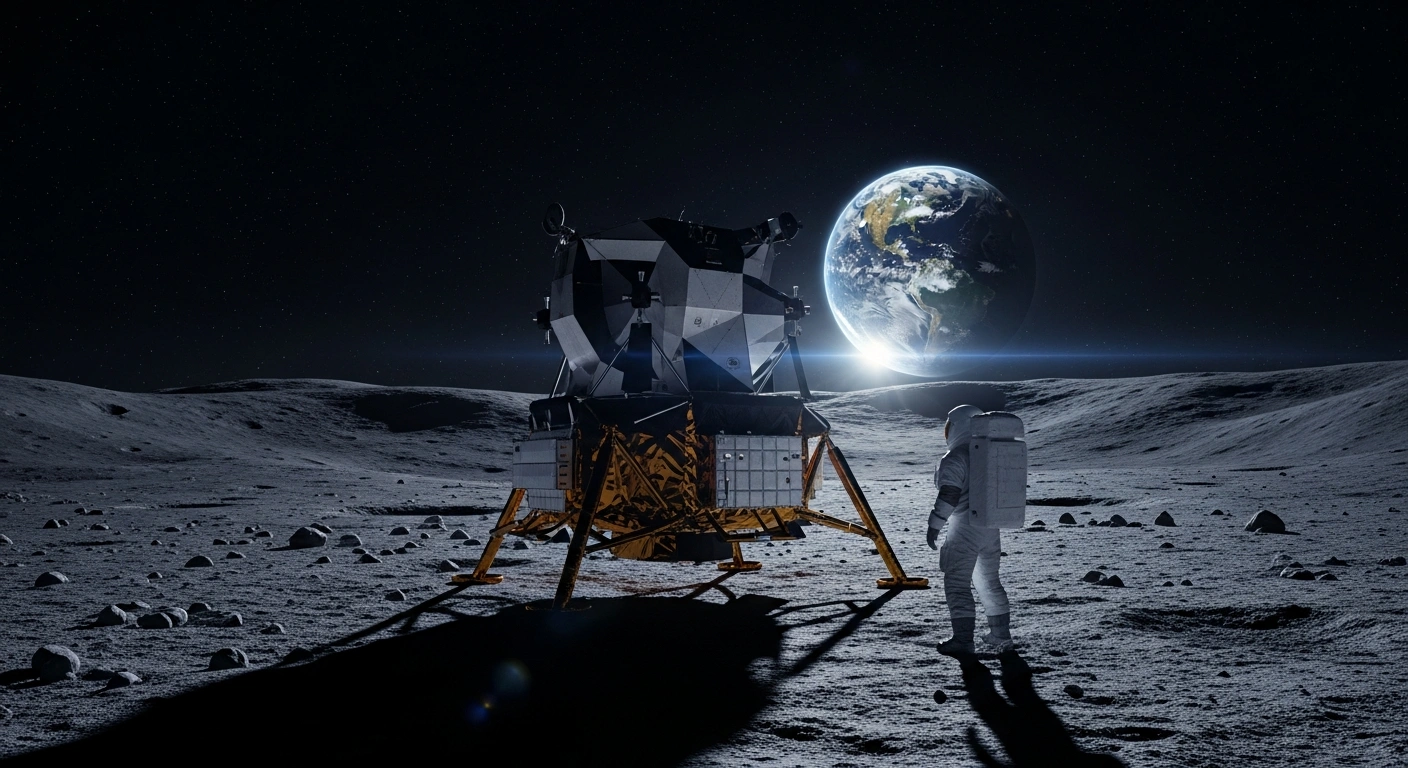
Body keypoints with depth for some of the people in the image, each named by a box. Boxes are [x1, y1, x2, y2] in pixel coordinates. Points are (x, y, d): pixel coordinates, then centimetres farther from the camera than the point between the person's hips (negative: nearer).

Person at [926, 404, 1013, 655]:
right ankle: (1001, 634, 25)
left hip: (964, 530, -8)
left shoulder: (954, 458, -14)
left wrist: (934, 526, -11)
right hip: (991, 527, 8)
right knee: (989, 580, 19)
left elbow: (949, 496, -18)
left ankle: (963, 639, -6)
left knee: (957, 583, -3)